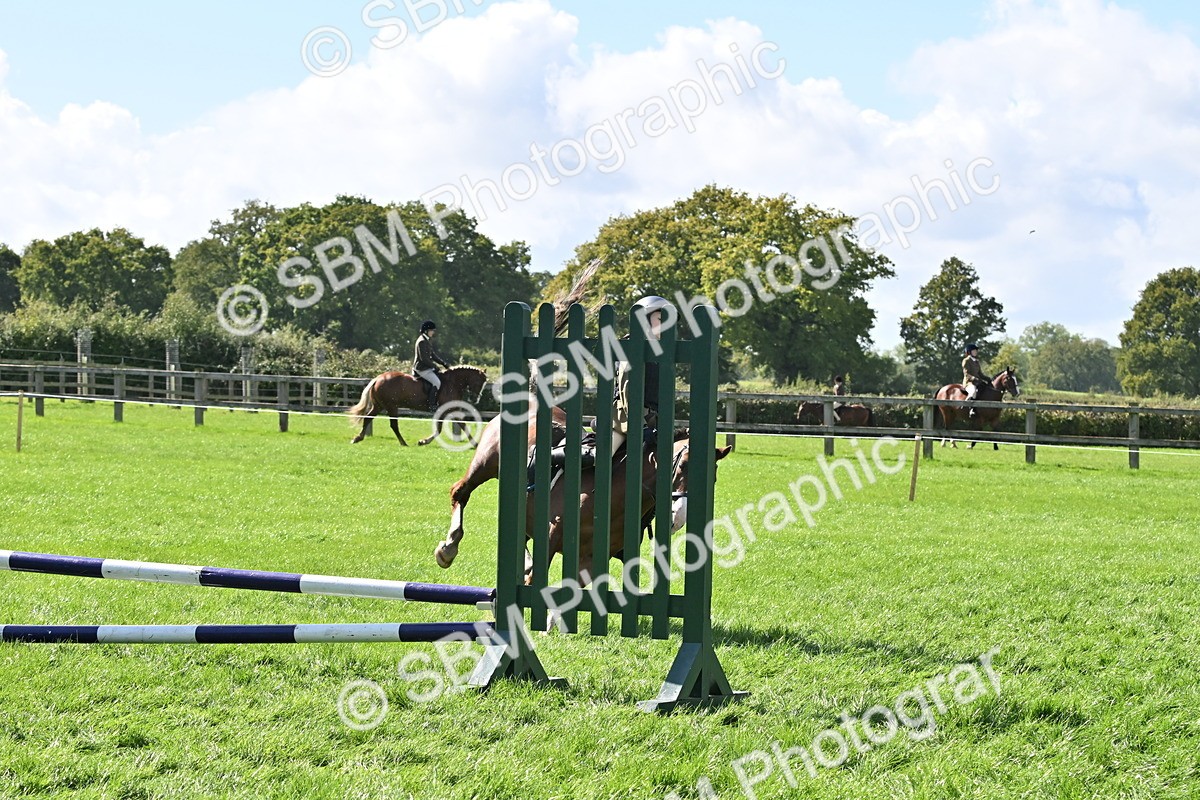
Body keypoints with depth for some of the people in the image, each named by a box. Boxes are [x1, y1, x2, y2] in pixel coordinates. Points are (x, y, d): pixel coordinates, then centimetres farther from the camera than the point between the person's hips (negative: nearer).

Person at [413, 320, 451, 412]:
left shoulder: (428, 341, 16)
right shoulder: (422, 341, -16)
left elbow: (433, 355, 20)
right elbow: (424, 359, -21)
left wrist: (445, 364, 11)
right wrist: (434, 366, -14)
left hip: (427, 367, 10)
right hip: (422, 369, -10)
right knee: (436, 382, -22)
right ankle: (432, 405, -21)